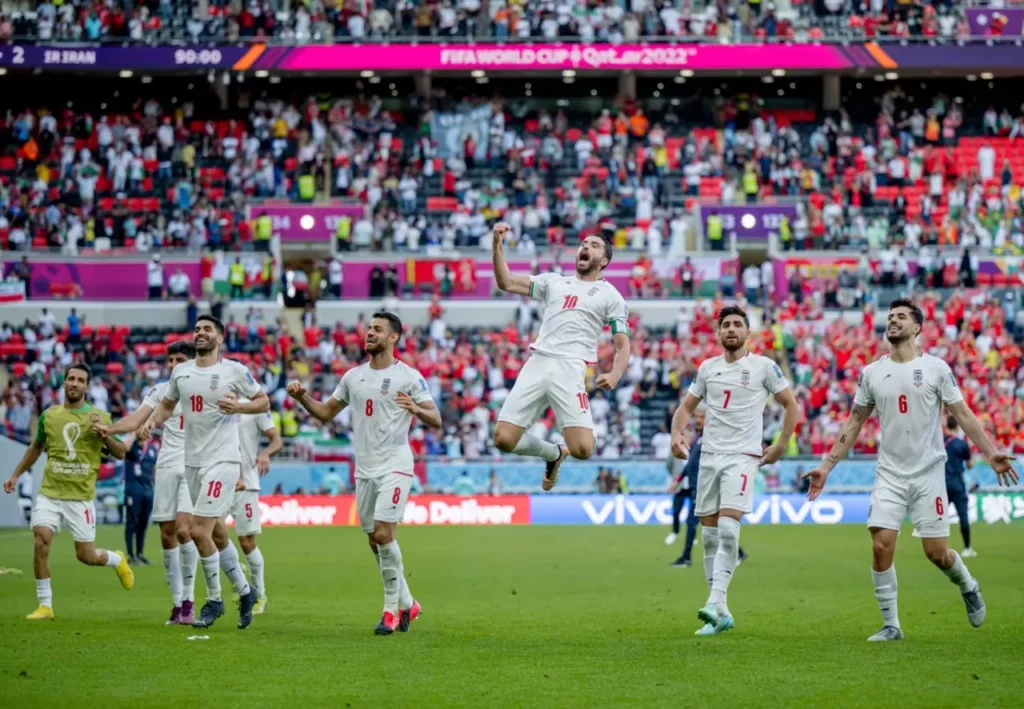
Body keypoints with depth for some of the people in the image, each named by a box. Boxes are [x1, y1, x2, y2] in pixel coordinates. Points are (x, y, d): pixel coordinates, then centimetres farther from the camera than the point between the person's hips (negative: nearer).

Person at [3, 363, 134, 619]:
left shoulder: (99, 417, 0)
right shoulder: (49, 415, 6)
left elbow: (121, 454, 1)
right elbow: (36, 447, 24)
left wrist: (104, 435, -16)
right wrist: (15, 475, 23)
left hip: (81, 496, -2)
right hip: (49, 493, 2)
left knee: (86, 556, 0)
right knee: (41, 540, -18)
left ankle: (117, 560, 36)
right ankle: (45, 605, -7)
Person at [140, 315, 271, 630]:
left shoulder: (235, 371, -6)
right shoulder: (180, 371, 8)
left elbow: (263, 402, 2)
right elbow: (167, 403, 21)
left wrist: (239, 407, -16)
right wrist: (151, 421, 1)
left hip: (223, 461, -6)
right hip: (192, 462, 6)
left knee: (200, 531, -14)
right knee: (217, 534, 15)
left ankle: (214, 600, 3)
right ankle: (244, 591, 32)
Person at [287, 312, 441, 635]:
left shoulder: (409, 376, -6)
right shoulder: (353, 376, 11)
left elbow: (436, 419, -9)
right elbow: (326, 412, 19)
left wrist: (415, 409, -30)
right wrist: (302, 396, 2)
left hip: (395, 466, -6)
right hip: (364, 469, 6)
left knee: (383, 533, -15)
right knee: (375, 541, 8)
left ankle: (391, 610, -4)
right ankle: (407, 604, 24)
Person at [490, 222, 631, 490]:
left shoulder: (610, 295, 14)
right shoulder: (553, 281, 22)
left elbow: (623, 345, 8)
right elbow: (506, 283, 14)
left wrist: (614, 375, -13)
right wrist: (497, 245, 0)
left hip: (571, 370, -3)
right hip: (536, 365, 3)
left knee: (582, 449, -21)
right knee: (504, 439, -9)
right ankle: (554, 453, 22)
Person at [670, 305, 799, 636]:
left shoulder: (763, 367, 0)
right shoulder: (707, 368, 12)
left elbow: (790, 404, 5)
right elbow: (687, 406, 18)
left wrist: (780, 446, -1)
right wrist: (677, 433, -1)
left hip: (742, 457, -5)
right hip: (709, 456, 5)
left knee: (728, 529, -20)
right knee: (709, 536, 3)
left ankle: (715, 604, -23)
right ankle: (720, 614, 9)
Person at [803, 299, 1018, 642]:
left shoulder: (935, 368, -2)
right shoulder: (871, 373, 5)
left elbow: (962, 414, -1)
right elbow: (853, 423, 12)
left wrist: (991, 453, -12)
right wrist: (826, 466, 8)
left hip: (928, 472, -2)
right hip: (889, 474, 2)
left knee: (937, 552, -3)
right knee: (881, 546, -11)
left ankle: (967, 586, 31)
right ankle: (890, 625, 2)